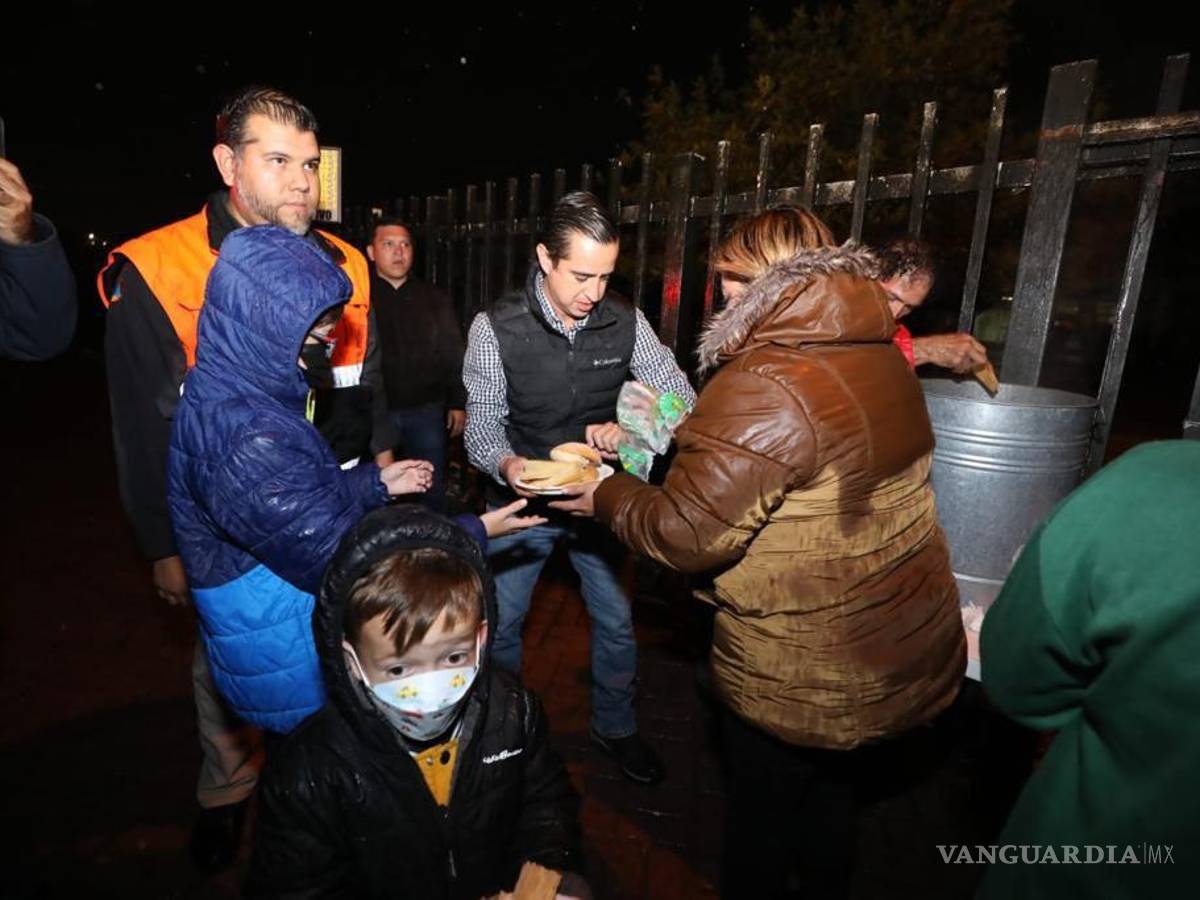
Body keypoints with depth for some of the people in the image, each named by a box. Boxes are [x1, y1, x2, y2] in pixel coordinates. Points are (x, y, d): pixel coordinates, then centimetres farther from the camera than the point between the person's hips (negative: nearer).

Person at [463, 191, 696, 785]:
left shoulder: (625, 321, -9)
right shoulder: (495, 328, -16)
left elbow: (682, 398, -8)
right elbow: (482, 425, -14)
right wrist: (506, 464, -37)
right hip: (522, 498, -1)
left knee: (616, 622, 14)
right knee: (500, 624, 12)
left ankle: (614, 726, 41)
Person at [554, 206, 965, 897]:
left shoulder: (766, 388, -27)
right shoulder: (880, 355, 0)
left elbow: (685, 534, -25)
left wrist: (607, 495, -7)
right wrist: (695, 437, 14)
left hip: (804, 677, -8)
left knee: (764, 822, 19)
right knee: (828, 793, 31)